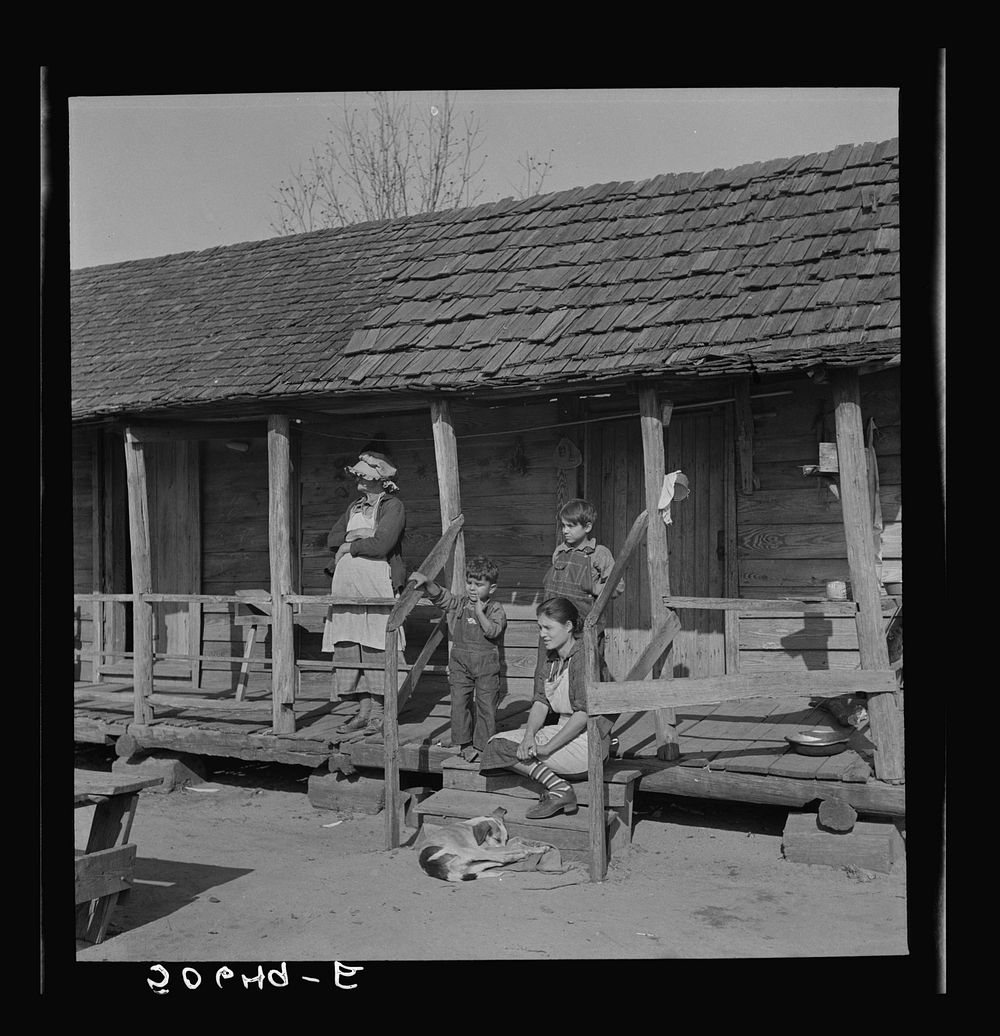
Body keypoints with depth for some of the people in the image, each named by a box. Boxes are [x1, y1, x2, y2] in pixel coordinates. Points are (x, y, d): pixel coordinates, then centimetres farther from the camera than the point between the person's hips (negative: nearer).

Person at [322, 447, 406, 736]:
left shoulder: (393, 506, -1)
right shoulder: (355, 508, 22)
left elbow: (381, 544, -14)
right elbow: (332, 539, 12)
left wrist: (350, 546, 0)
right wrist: (363, 539, -3)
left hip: (376, 582, -7)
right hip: (346, 581, 7)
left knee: (375, 649, -7)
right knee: (349, 647, 3)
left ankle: (378, 712, -1)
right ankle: (363, 710, 9)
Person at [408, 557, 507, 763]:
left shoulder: (496, 609, -4)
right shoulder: (458, 604, 7)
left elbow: (493, 631, -18)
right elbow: (439, 595, -2)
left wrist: (479, 612, -23)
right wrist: (426, 582, -19)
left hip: (486, 664, -3)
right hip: (460, 662, 3)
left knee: (486, 705, 2)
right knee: (459, 702, 3)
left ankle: (481, 745, 11)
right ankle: (463, 742, 14)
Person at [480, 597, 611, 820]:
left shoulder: (583, 657, -16)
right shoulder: (553, 658, 12)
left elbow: (584, 713, -22)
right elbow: (541, 701, 7)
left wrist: (547, 747, -22)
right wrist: (529, 735, -12)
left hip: (588, 742, -10)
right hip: (563, 733, 10)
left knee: (503, 748, -12)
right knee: (497, 741, 1)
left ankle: (558, 789, -13)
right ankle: (554, 784, -8)